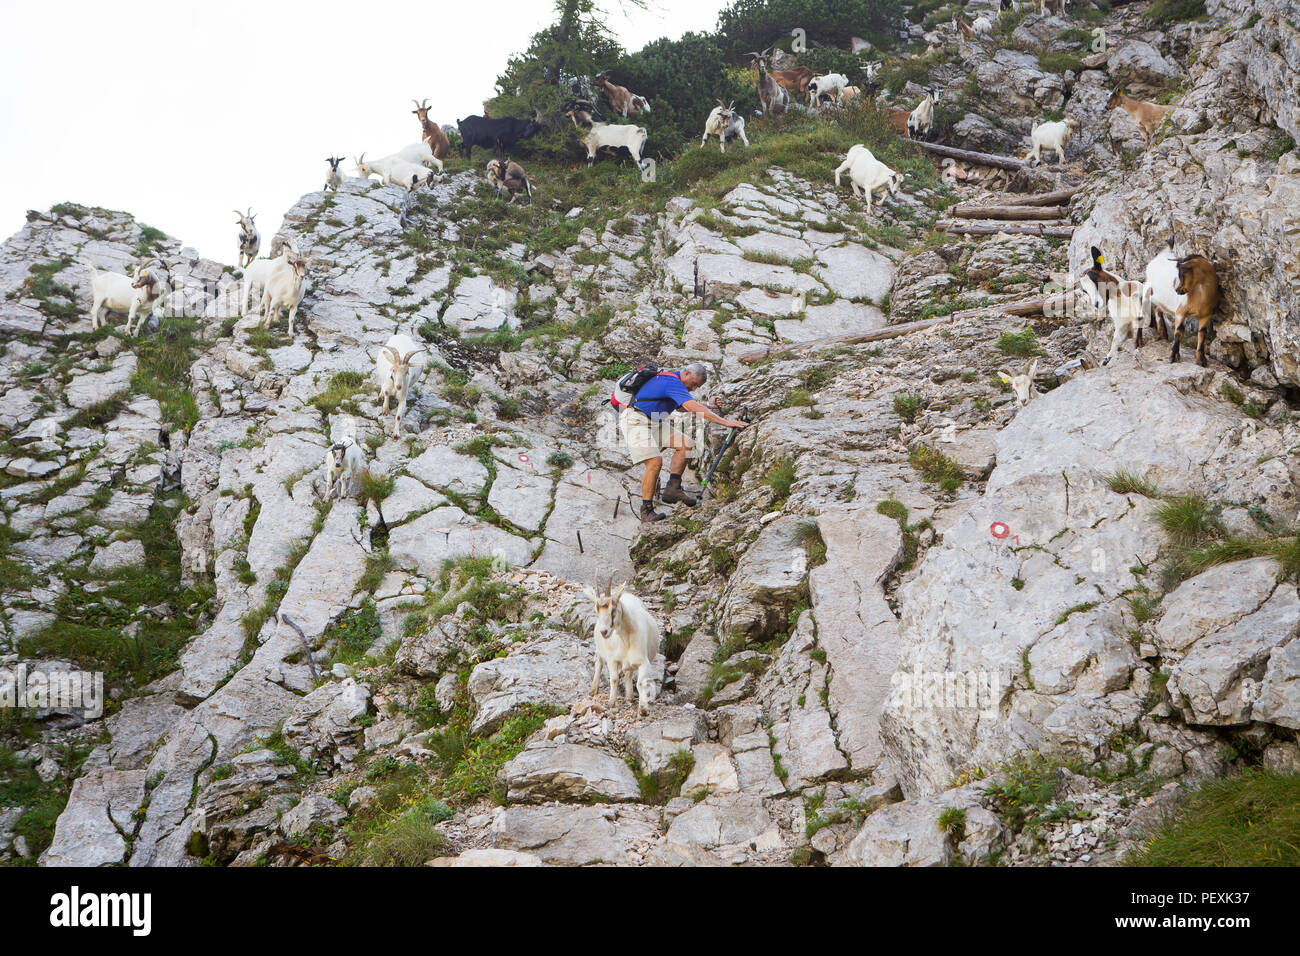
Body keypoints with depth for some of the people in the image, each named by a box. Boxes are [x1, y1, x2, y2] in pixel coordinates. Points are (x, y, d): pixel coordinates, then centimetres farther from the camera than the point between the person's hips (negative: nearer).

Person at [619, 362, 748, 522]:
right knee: (655, 462, -22)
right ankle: (647, 510, -13)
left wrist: (709, 405, 17)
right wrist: (725, 422, -32)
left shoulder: (672, 380, 12)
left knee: (684, 443, -1)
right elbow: (694, 408, -30)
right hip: (634, 420, -10)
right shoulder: (673, 383, -20)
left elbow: (681, 406, 29)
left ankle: (673, 489, -1)